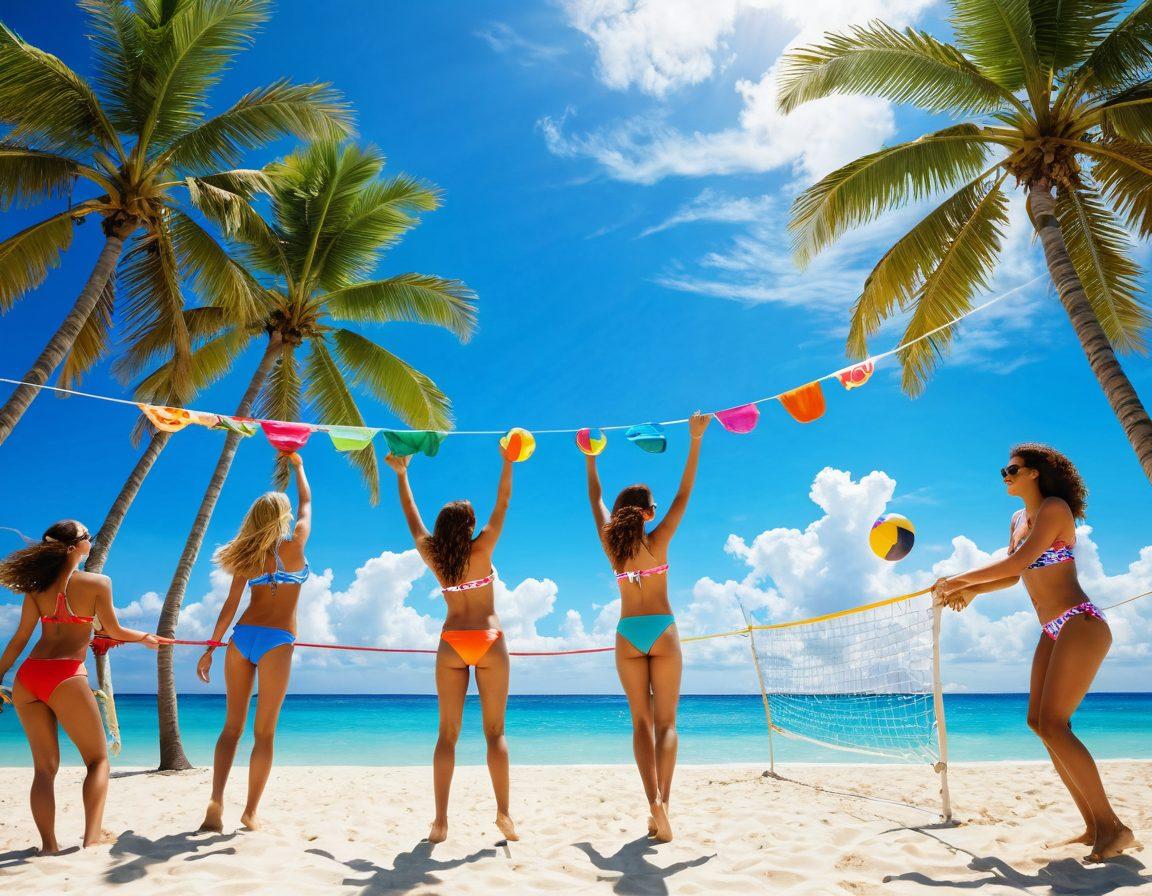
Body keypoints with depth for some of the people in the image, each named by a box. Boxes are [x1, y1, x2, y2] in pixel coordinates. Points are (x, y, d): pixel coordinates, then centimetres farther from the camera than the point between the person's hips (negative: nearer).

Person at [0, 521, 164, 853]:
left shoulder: (38, 586, 11)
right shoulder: (97, 582, -2)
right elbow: (113, 631, 3)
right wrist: (147, 638, 20)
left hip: (27, 676, 5)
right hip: (65, 676, -5)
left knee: (45, 766, 13)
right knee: (97, 758, 9)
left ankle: (48, 844, 9)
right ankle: (92, 835, 2)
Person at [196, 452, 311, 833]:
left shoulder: (247, 554, 8)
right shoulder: (294, 544, -2)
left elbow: (230, 606, 8)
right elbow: (306, 503, 15)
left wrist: (211, 647, 14)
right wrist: (298, 465, 29)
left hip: (242, 636, 4)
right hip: (276, 640, -4)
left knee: (232, 725, 11)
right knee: (265, 731, 4)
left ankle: (216, 800, -1)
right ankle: (250, 812, 8)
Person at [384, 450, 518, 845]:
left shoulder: (432, 556, -1)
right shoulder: (481, 549, -9)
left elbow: (411, 516, 12)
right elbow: (502, 503, -5)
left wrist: (401, 474, 22)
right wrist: (508, 460, -2)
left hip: (451, 645, 2)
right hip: (490, 642, -2)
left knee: (447, 734, 7)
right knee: (495, 732, 5)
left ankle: (440, 820, 6)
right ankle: (503, 812, 3)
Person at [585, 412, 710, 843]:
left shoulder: (612, 543, 0)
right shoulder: (658, 540, -6)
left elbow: (596, 499, 14)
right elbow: (683, 494, -4)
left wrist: (590, 460, 25)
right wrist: (695, 441, -2)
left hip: (627, 635, 2)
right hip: (662, 631, -2)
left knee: (642, 721, 6)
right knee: (665, 722, 3)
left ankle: (654, 802, -5)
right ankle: (661, 804, -9)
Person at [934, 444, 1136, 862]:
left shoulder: (1054, 508, -10)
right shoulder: (1018, 519, 16)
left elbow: (1017, 563, -20)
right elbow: (1013, 575, 18)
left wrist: (959, 579, -15)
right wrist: (970, 591, 3)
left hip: (1080, 625, -9)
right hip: (1053, 633, 9)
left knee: (1052, 723, -14)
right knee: (1038, 722, 5)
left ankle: (1113, 827, -4)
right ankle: (1094, 827, 12)